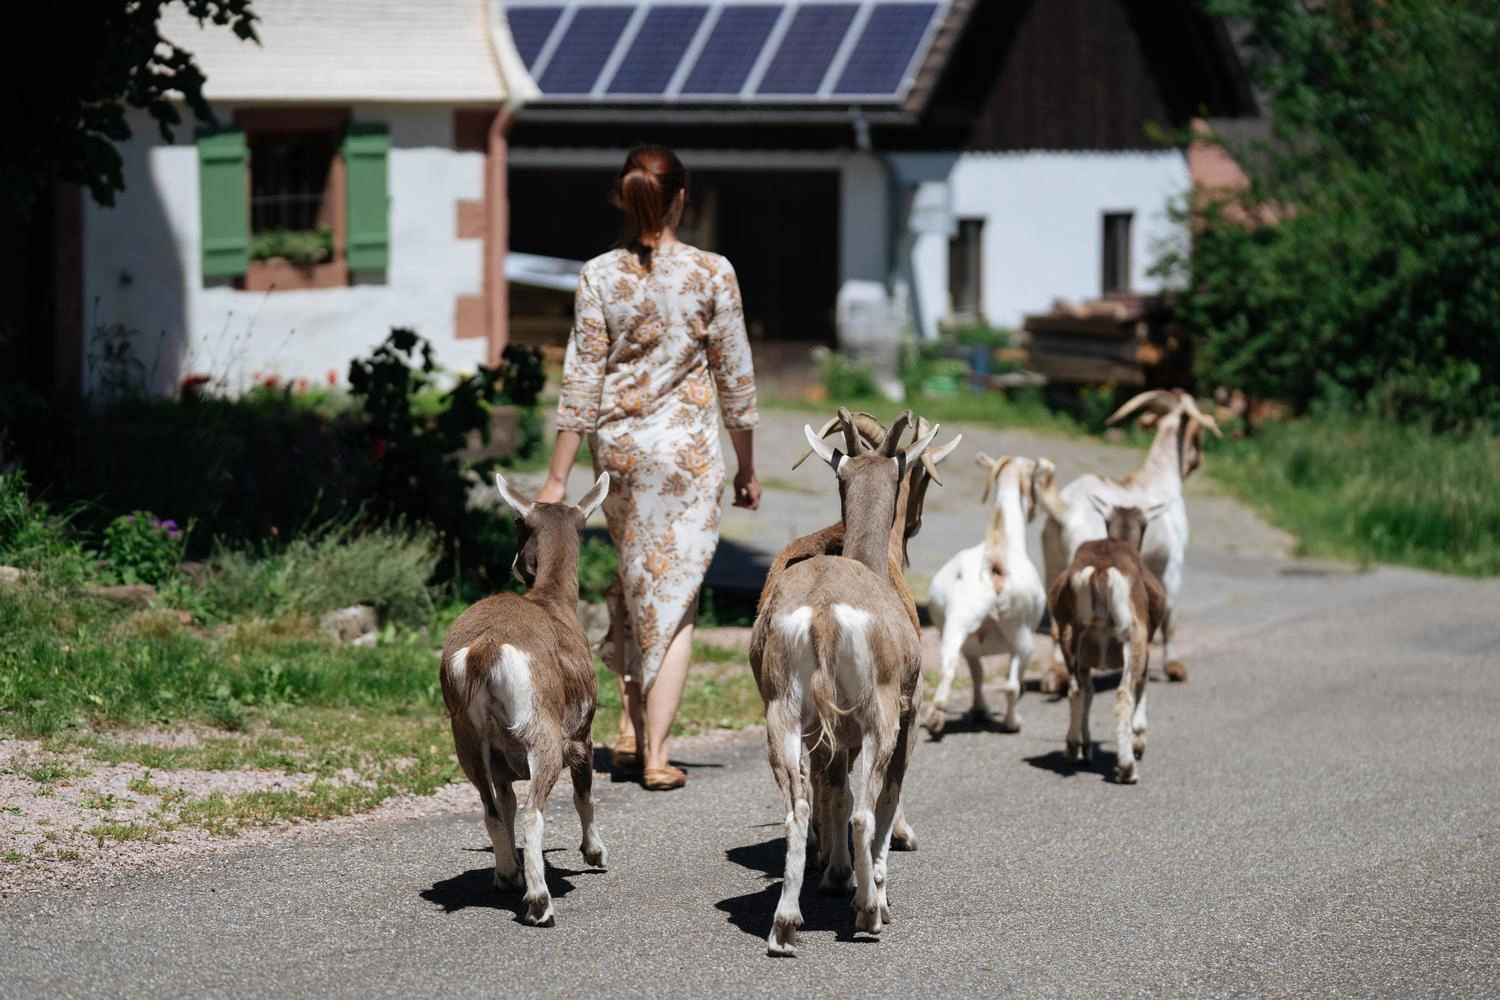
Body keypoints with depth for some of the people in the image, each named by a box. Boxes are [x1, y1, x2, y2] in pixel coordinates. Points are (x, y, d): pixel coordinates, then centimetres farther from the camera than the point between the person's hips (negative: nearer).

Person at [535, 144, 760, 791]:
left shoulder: (598, 276, -4)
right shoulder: (711, 274, -7)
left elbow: (582, 381, -4)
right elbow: (735, 378, -1)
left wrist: (557, 478, 1)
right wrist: (746, 468, 10)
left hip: (617, 446, 3)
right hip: (686, 448, -2)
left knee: (633, 578, 24)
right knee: (674, 595, 3)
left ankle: (629, 724, 19)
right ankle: (655, 754, 1)